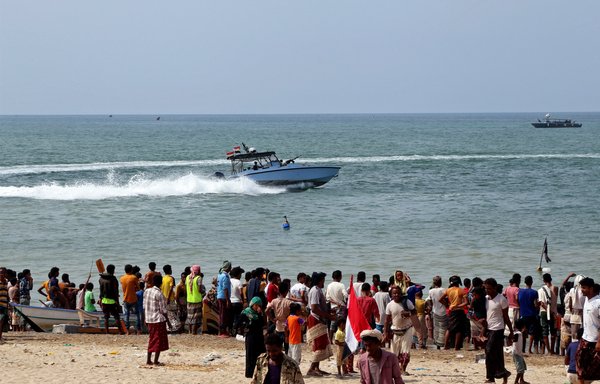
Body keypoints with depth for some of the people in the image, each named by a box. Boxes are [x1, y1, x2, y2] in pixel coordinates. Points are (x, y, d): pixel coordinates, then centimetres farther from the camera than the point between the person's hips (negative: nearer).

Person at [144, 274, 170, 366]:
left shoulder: (146, 291, 4)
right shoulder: (159, 294, -16)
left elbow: (144, 307, 9)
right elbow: (163, 309, -14)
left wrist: (146, 319, 17)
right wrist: (168, 320, -6)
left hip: (149, 319, 7)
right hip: (159, 320, -7)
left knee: (151, 340, 17)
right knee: (159, 340, 1)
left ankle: (148, 360, 17)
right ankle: (156, 361, 0)